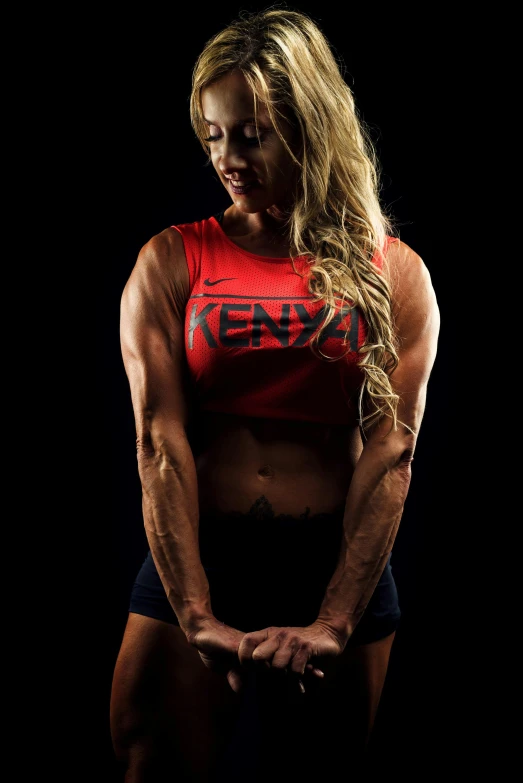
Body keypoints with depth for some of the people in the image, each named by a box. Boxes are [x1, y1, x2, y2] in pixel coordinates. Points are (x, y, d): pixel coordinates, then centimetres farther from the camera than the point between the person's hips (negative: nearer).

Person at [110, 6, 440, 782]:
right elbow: (160, 444, -8)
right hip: (194, 557, 0)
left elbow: (390, 454, -6)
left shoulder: (394, 274, 2)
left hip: (339, 565, 1)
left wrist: (336, 624, -15)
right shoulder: (171, 261, 1)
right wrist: (198, 617, -17)